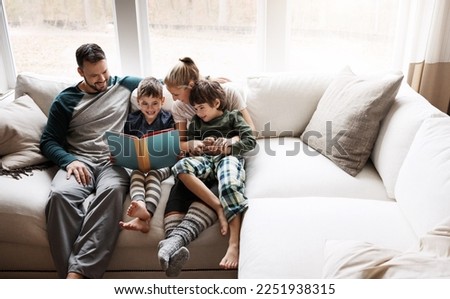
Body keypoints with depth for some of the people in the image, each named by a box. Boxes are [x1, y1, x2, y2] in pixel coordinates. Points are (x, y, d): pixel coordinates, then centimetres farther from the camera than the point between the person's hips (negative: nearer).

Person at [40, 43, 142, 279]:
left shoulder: (124, 85, 17)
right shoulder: (65, 99, 14)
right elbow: (48, 141, 11)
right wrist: (69, 160, -10)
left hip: (116, 161, 0)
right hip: (80, 161, 1)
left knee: (112, 190, -38)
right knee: (60, 194, -35)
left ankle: (77, 272, -44)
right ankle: (70, 274, -37)